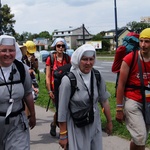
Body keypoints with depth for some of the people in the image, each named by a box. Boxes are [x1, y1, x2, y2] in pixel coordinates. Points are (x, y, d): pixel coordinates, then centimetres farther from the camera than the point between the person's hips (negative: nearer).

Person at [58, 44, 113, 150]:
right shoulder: (68, 80, -19)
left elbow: (104, 100, 7)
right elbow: (62, 109, -14)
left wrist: (109, 121, 13)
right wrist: (63, 134, -10)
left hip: (95, 124, 4)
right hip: (76, 128, -4)